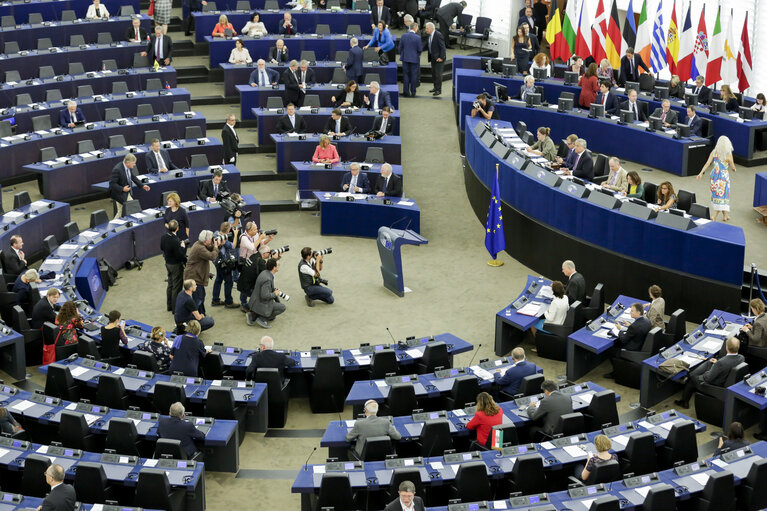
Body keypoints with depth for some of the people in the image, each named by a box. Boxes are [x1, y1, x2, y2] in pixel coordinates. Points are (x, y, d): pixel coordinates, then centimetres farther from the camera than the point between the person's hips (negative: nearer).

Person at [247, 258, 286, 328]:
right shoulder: (267, 279, -27)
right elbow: (264, 296, -29)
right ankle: (262, 319, -3)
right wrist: (274, 294, -14)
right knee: (283, 307, 0)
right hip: (260, 305, -9)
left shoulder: (264, 273, 3)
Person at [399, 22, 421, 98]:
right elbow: (420, 49, -11)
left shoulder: (403, 36, -5)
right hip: (414, 59, -3)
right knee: (414, 76, 8)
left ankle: (406, 92, 12)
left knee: (406, 75, 10)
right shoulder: (418, 37, -14)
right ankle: (413, 92, 13)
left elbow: (400, 47, 2)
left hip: (405, 58, 3)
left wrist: (401, 55, 18)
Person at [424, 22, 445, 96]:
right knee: (433, 73, 15)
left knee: (438, 74, -4)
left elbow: (442, 47, -18)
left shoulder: (438, 35, -18)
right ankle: (435, 87, 28)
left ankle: (438, 90, 3)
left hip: (439, 58, -8)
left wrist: (441, 57, -21)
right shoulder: (428, 35, 5)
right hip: (433, 57, 8)